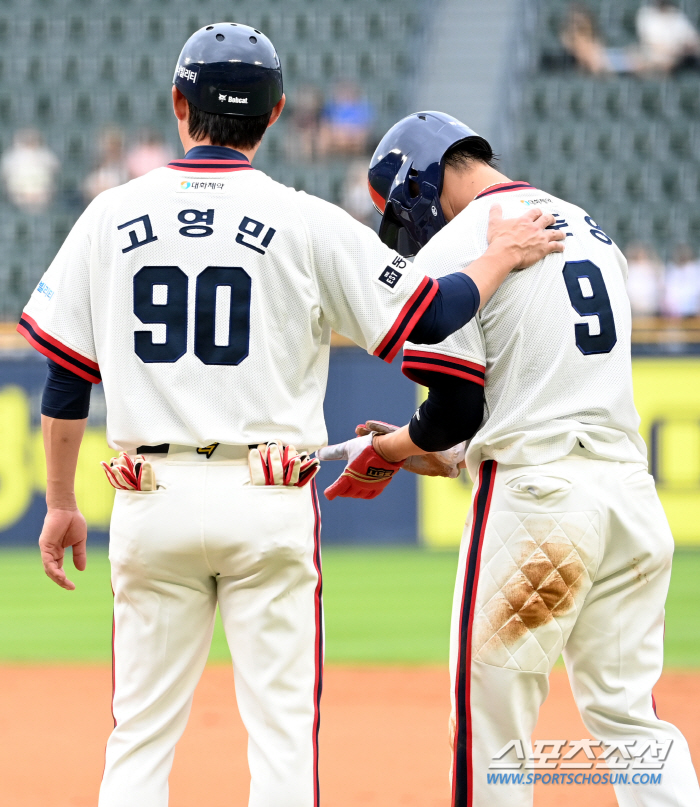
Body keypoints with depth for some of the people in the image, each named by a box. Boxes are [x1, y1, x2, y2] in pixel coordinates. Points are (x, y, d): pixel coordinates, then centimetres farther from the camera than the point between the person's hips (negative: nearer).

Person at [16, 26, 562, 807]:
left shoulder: (111, 216, 4)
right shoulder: (306, 222, -3)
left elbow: (65, 376, 7)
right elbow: (430, 315, -1)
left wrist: (60, 503, 17)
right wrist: (502, 255, 18)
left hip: (153, 501, 2)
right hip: (269, 504, -2)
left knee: (140, 731, 8)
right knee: (281, 726, 1)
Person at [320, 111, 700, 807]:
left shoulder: (450, 251, -5)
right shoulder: (591, 229, 19)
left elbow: (455, 414, -9)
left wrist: (382, 448, 12)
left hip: (536, 492, -7)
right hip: (630, 486, 7)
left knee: (490, 720, 0)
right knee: (628, 712, 8)